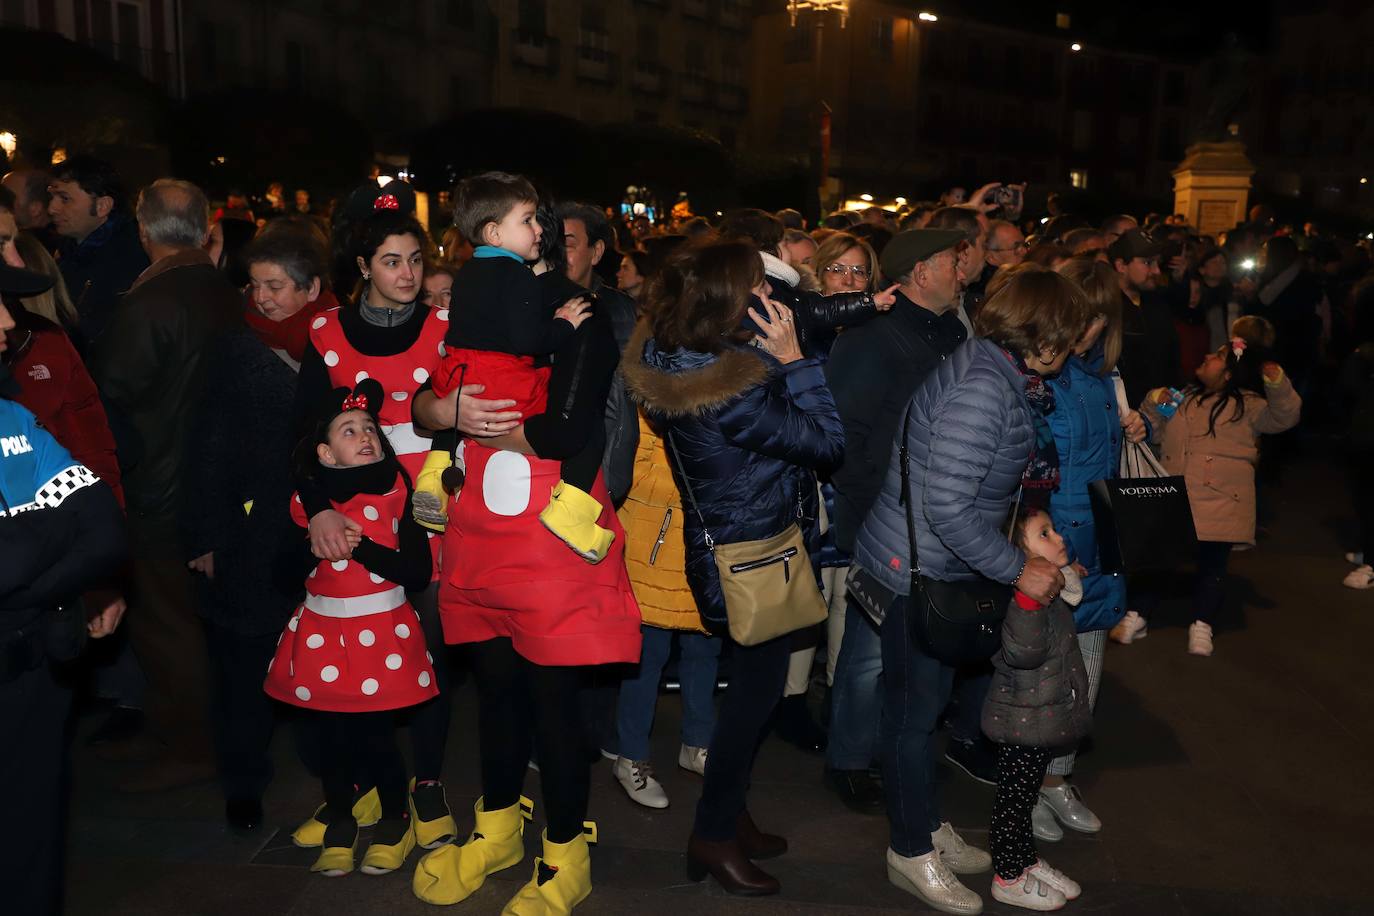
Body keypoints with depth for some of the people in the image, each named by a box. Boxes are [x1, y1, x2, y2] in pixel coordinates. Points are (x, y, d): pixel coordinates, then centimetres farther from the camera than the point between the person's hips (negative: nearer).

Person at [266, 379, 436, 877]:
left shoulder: (398, 494, -4)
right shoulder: (307, 501, 3)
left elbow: (418, 572, -11)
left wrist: (361, 545, -16)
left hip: (382, 631, -2)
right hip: (322, 631, 2)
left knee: (377, 737, -1)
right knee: (331, 737, 7)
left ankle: (395, 822, 24)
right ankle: (339, 824, 30)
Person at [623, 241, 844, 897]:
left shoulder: (674, 360, -4)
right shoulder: (735, 390, -31)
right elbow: (826, 441, -23)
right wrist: (792, 359, -20)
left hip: (721, 543, 9)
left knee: (751, 683, 22)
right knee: (757, 687, 7)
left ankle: (730, 814, 38)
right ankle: (714, 837, 22)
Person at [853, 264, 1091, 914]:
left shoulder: (998, 372, 5)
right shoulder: (981, 390, -25)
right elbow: (946, 507, -28)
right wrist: (1018, 569, -20)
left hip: (940, 568, 10)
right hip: (916, 571, -10)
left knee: (928, 697, 21)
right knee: (914, 708, 6)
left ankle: (927, 826, 39)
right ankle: (911, 853, 24)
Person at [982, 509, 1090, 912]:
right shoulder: (1017, 597, -27)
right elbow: (1023, 651, -41)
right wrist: (1029, 597, -50)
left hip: (1041, 722, 9)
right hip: (1023, 722, -9)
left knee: (1025, 795, 24)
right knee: (1014, 799, 7)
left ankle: (1027, 860, 40)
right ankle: (1008, 878, 22)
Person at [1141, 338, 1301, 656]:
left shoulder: (1245, 403, 2)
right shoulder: (1184, 397, 17)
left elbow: (1283, 417, -11)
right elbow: (1155, 432, 20)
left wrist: (1276, 382, -27)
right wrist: (1153, 404, 2)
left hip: (1219, 503, -4)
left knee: (1212, 562, -1)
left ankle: (1201, 624, 9)